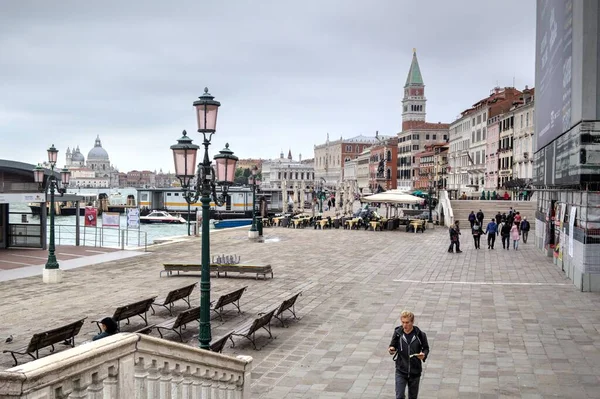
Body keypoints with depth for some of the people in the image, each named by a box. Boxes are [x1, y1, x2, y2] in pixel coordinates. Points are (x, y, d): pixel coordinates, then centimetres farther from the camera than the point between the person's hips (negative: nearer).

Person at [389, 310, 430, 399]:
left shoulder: (420, 334, -10)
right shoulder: (398, 333, -8)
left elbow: (426, 348, 3)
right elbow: (393, 345, 4)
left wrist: (424, 354, -18)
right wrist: (391, 349, -19)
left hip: (415, 371, 0)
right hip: (401, 371, 0)